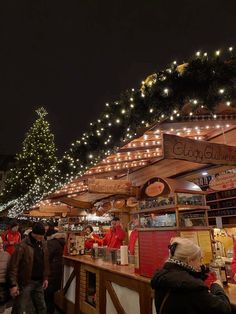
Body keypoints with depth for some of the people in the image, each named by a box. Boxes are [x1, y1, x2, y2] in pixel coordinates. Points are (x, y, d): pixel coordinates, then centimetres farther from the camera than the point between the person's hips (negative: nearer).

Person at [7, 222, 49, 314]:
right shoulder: (23, 245, -19)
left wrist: (45, 278, 9)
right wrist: (13, 284, -19)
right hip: (25, 282, -6)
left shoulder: (43, 244, 1)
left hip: (39, 281, 6)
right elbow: (13, 265, -18)